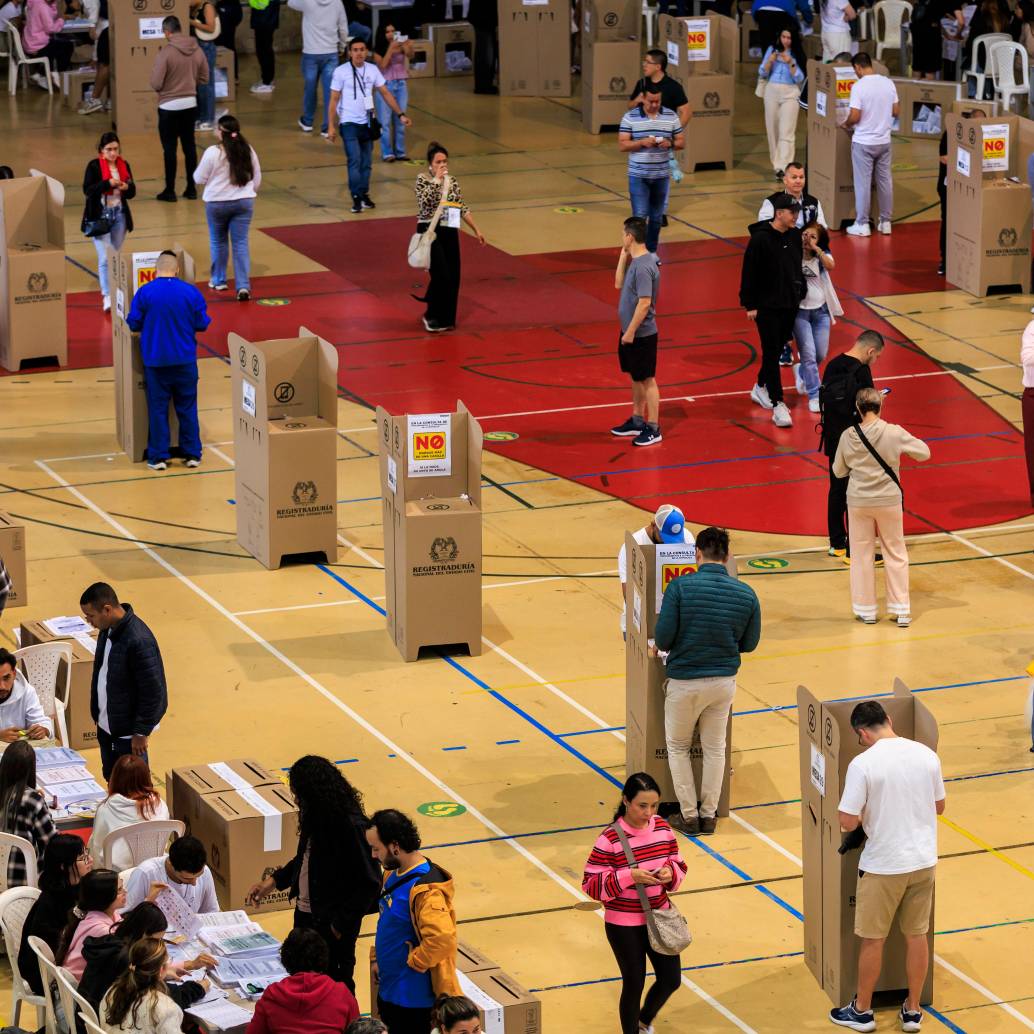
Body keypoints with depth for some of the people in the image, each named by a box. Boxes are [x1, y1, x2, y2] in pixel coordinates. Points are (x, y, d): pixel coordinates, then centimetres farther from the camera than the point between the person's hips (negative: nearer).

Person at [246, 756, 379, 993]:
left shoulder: (351, 826, -25)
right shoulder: (316, 816, 1)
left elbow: (368, 882, -22)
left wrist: (342, 924, -18)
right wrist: (274, 880, 10)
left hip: (332, 923, -8)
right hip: (305, 914, 8)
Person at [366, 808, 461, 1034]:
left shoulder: (425, 890, -25)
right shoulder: (393, 876, 5)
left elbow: (442, 940, -36)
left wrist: (412, 963, -23)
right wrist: (377, 957, 13)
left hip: (415, 997, -9)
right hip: (389, 990, 10)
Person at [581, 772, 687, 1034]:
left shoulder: (662, 828, -4)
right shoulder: (610, 839, -20)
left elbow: (679, 866, 6)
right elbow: (591, 885, -18)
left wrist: (671, 872, -17)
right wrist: (628, 876, -29)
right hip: (624, 925, -5)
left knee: (671, 979, 13)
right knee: (634, 984, 6)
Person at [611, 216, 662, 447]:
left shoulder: (644, 266, -24)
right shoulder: (635, 261, 5)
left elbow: (644, 303, -26)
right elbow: (619, 283, 14)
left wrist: (631, 332, -22)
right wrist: (623, 255, 6)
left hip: (642, 334, -10)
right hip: (630, 332, 10)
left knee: (647, 380, -1)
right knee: (635, 377, 19)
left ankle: (653, 429, 6)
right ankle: (637, 422, 30)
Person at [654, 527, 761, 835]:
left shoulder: (680, 587, -18)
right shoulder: (746, 594, -7)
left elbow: (662, 639, -18)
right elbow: (749, 644, 2)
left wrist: (685, 644, 5)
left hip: (684, 682, -3)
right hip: (724, 682, 3)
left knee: (678, 748, 18)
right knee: (715, 748, 21)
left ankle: (689, 816, 20)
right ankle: (709, 815, 27)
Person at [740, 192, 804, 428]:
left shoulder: (795, 236, 2)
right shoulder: (760, 239, -17)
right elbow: (749, 274, -14)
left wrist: (800, 294, 16)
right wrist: (749, 305, -12)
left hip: (790, 306, 6)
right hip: (766, 307, -6)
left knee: (777, 350, 16)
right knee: (771, 353, -5)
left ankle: (761, 387, 37)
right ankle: (777, 404, -3)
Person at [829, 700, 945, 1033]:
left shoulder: (863, 763, -19)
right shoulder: (926, 755, -3)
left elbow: (848, 822, -16)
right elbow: (939, 807, 10)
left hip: (883, 866, -4)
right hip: (923, 860, 4)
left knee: (872, 939, 12)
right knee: (917, 935, 17)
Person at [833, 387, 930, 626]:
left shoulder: (848, 437, -11)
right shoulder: (894, 433, -16)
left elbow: (839, 471, 1)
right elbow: (924, 453, -6)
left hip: (858, 502, 1)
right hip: (888, 501, -1)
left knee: (862, 555, 14)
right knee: (896, 554, 14)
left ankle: (865, 610, 20)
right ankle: (901, 610, 15)